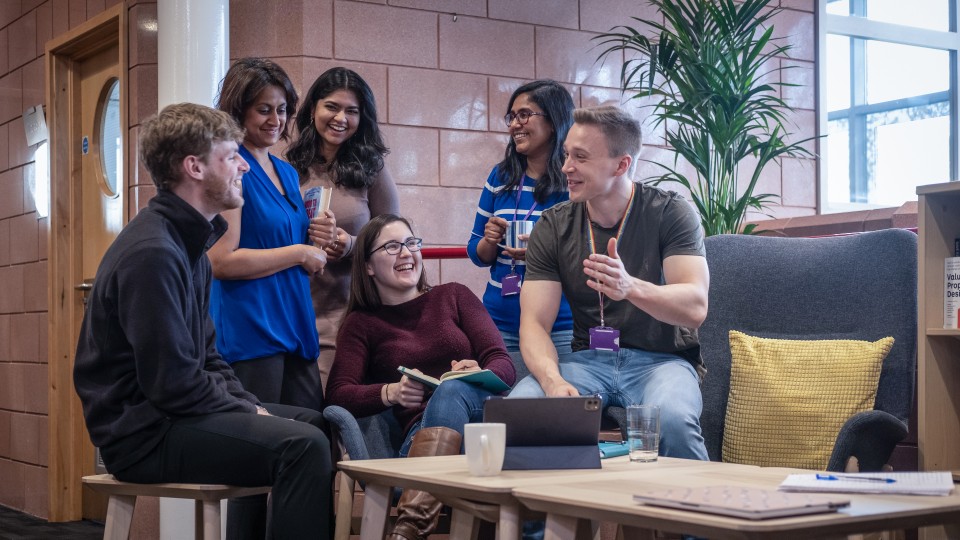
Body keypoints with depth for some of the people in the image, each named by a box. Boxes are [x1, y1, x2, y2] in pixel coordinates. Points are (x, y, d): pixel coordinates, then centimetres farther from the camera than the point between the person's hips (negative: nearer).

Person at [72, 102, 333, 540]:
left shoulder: (189, 243, 14)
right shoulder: (152, 253, -20)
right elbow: (172, 385, -23)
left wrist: (251, 405, 4)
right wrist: (250, 413, -11)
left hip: (173, 413, 11)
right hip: (143, 434, -11)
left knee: (318, 425, 11)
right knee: (301, 445, -24)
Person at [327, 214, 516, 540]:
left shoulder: (454, 296, 18)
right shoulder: (362, 323, 16)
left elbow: (504, 365, 8)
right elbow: (338, 395, 2)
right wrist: (391, 392, -18)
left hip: (483, 410, 1)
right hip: (422, 431, -1)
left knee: (453, 389, -34)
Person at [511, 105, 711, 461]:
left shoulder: (669, 213, -4)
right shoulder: (553, 228, 4)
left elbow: (695, 308, -15)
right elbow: (534, 324, -3)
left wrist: (631, 288, -36)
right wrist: (553, 381, -25)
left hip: (660, 358, -2)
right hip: (587, 359, 2)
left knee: (672, 418, -37)